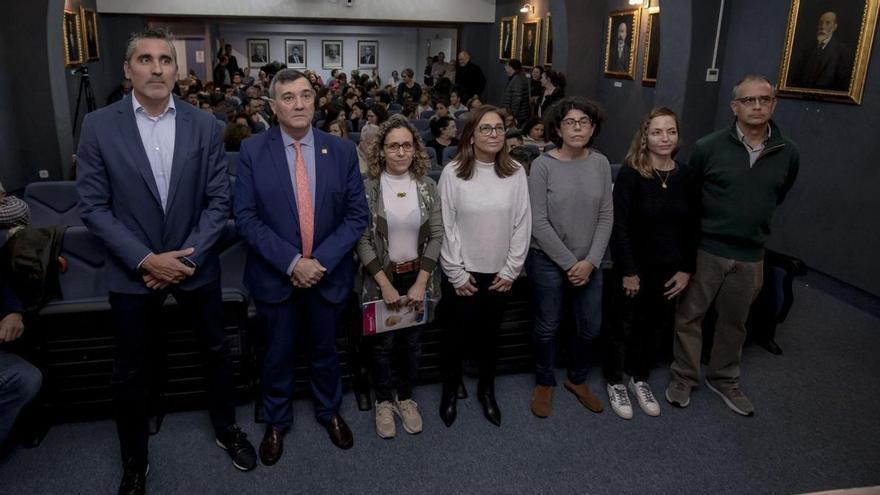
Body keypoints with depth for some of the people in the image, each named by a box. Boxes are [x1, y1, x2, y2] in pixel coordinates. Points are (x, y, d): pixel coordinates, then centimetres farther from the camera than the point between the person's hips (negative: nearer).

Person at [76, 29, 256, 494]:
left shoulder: (205, 125, -4)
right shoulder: (98, 126, -7)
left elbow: (219, 200, -4)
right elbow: (93, 207, -8)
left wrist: (187, 256, -13)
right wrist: (146, 260, -15)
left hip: (195, 264, 1)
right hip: (132, 271, -1)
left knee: (217, 351, 16)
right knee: (130, 370, 12)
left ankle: (226, 428, 41)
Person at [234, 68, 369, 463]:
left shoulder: (342, 151, -4)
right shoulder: (252, 151, -8)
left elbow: (357, 214, -5)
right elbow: (245, 217, -11)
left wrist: (321, 260, -15)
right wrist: (291, 262, -20)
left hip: (329, 273, 1)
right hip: (275, 275, -1)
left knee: (325, 349, 19)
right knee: (278, 353, 16)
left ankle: (329, 412, 43)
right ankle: (276, 421, 39)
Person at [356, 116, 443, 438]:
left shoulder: (427, 186, -2)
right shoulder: (367, 187, -10)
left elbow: (436, 235, -2)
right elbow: (362, 240, -10)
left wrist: (421, 282, -9)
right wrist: (385, 284, -13)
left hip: (417, 277, 2)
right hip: (381, 278, -2)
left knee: (412, 342, 14)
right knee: (383, 343, 11)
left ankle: (405, 397, 35)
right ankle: (384, 401, 32)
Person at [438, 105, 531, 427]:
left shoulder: (516, 172, -3)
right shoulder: (453, 172, -10)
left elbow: (522, 224, 0)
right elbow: (446, 226, -8)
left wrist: (511, 270, -2)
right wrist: (456, 274, -8)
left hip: (499, 272, 2)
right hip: (463, 273, -2)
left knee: (490, 333, 15)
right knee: (458, 333, 10)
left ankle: (486, 389, 36)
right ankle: (450, 389, 33)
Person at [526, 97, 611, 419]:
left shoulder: (600, 164, -1)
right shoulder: (543, 165, -12)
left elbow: (606, 217, 0)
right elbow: (538, 222, -14)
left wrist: (590, 261, -9)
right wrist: (569, 263, -13)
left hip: (588, 264, 4)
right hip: (548, 262, -4)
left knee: (591, 327, 13)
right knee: (548, 328, 9)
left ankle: (577, 379, 39)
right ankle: (545, 382, 34)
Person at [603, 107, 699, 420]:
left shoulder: (685, 175, -1)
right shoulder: (630, 174, -14)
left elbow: (694, 226, 3)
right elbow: (620, 226, -15)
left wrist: (686, 269, -1)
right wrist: (628, 272, -16)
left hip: (670, 269, 4)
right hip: (636, 268, -4)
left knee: (658, 327, 17)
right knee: (625, 327, 10)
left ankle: (640, 379, 38)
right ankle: (615, 382, 30)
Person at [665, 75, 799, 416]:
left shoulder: (788, 154, -1)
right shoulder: (708, 147, -10)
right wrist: (707, 223, 8)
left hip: (750, 256, 3)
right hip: (706, 250, -3)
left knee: (734, 322, 18)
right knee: (689, 317, 8)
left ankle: (724, 379, 37)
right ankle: (684, 378, 26)